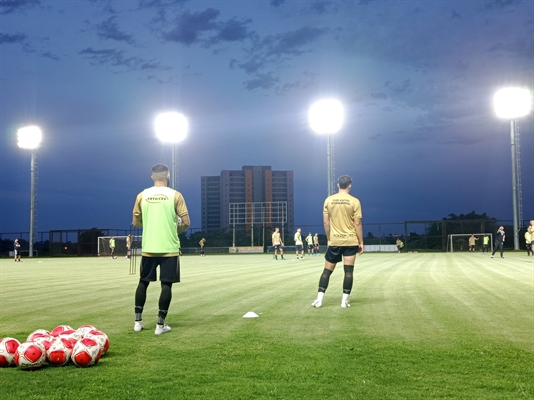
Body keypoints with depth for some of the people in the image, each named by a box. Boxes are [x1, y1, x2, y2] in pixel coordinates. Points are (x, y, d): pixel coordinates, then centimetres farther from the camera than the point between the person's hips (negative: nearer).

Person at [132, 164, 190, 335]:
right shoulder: (175, 195, -5)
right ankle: (160, 324, 3)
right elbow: (186, 223, -6)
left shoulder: (142, 196, 2)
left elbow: (136, 223, 10)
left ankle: (138, 321, 18)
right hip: (169, 248, -3)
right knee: (166, 285, 4)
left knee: (143, 282, 16)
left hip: (148, 248, 3)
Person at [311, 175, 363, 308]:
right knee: (348, 271, 2)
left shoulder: (328, 200, 1)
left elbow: (326, 222, 3)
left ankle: (319, 299, 4)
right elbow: (357, 224, -6)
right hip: (351, 241, -2)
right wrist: (361, 242, 1)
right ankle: (344, 300, 2)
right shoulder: (354, 201, -5)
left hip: (334, 241, 2)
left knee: (327, 270, 9)